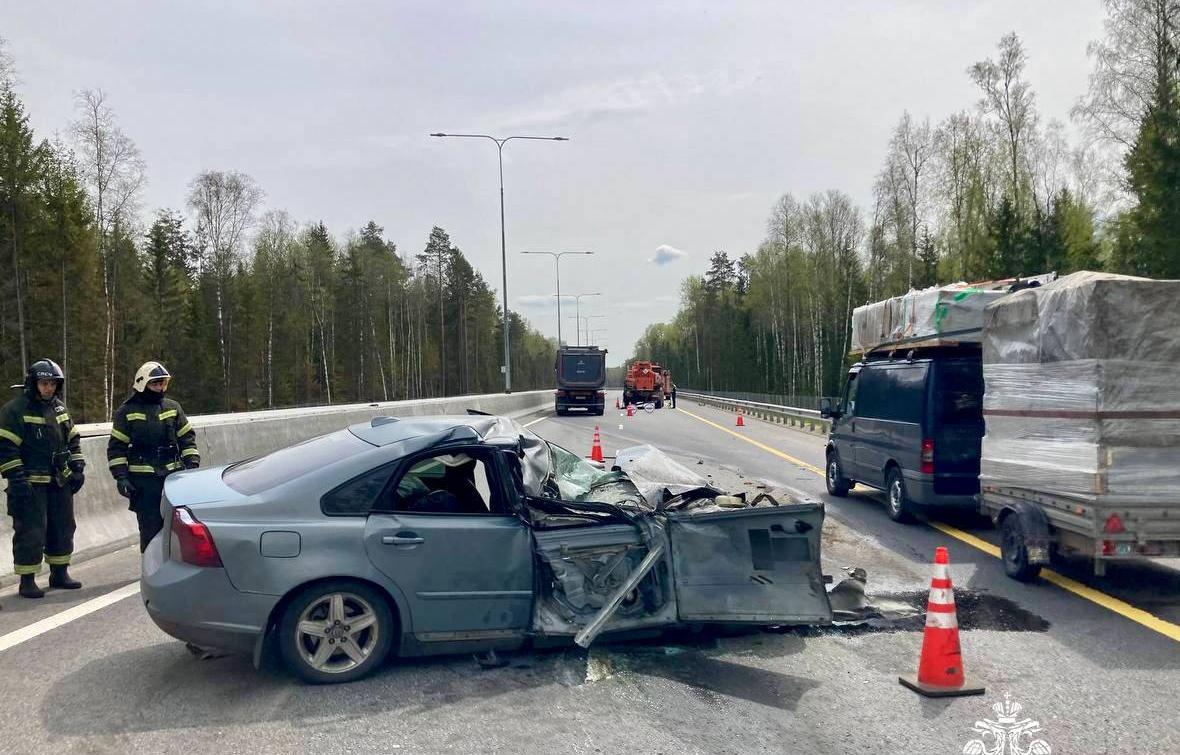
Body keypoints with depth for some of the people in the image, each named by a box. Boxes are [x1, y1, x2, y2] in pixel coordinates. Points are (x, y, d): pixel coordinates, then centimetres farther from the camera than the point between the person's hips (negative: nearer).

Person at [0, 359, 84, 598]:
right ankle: (27, 580, 5)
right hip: (31, 485, -7)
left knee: (63, 529, 13)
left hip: (60, 482, 7)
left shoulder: (60, 408, 12)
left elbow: (73, 441, 20)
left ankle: (59, 573, 25)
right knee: (30, 533, -4)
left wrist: (78, 468, 12)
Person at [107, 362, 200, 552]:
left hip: (174, 475, 3)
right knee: (150, 528, -2)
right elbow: (116, 447, 2)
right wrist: (121, 477, -6)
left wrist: (192, 464, 0)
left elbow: (187, 438, 12)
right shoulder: (127, 412, 2)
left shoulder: (173, 408, 11)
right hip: (143, 481, -3)